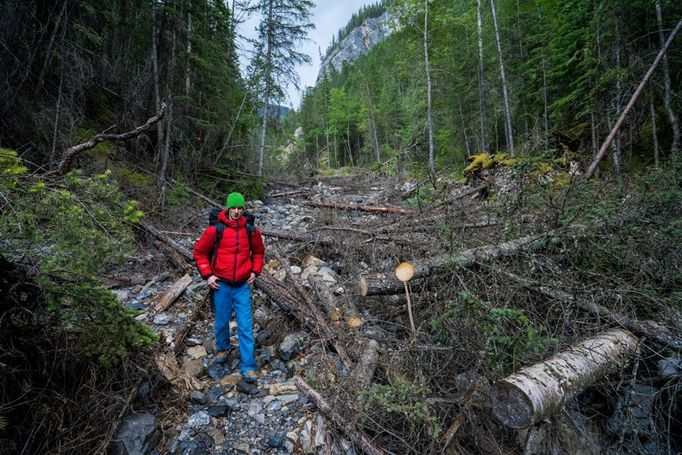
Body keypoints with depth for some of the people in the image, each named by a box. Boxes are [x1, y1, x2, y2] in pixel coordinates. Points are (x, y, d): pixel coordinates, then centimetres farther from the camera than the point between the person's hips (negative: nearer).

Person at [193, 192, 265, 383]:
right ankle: (223, 348, 45)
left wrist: (255, 271, 6)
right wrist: (207, 275, -4)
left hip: (243, 285, 1)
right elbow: (199, 252, 2)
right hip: (221, 285, -1)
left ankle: (248, 367, 10)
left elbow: (259, 251, 14)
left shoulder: (250, 230, -2)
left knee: (245, 326, 1)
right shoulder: (215, 229, -9)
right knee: (222, 322, 15)